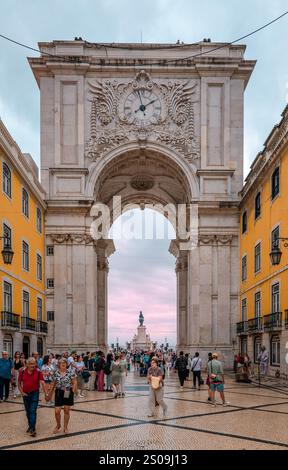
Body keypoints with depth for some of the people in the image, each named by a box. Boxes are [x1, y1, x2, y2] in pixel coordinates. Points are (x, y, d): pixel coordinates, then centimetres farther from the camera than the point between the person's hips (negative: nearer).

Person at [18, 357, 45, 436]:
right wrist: (22, 392, -5)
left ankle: (32, 429, -7)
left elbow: (42, 382, -13)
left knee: (33, 411, -9)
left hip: (35, 393, -3)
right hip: (26, 394, 3)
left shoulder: (38, 372, -11)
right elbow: (19, 383, 3)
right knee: (28, 411, 14)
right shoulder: (22, 371, -6)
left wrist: (46, 393, -20)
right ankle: (30, 426, 31)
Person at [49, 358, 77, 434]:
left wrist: (73, 390, -15)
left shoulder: (70, 371, -6)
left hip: (68, 393, -1)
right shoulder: (56, 373, 0)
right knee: (57, 411, -1)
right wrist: (50, 394, 12)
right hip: (59, 392, 1)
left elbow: (74, 382, -3)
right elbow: (53, 384, 9)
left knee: (66, 411, 7)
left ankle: (65, 427, 24)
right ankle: (58, 425, 26)